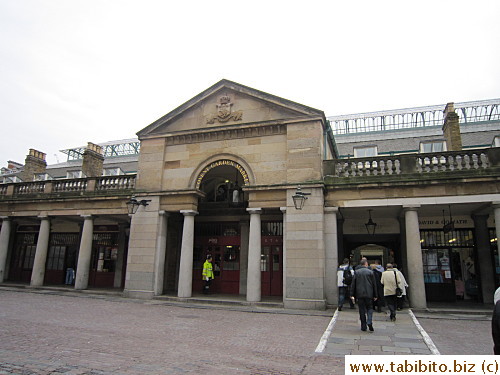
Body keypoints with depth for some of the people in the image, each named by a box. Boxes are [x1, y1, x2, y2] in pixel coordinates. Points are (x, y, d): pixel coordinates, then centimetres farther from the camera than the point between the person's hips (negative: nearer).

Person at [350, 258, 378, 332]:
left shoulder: (356, 272, 1)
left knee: (362, 310, 7)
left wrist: (352, 295, 3)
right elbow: (374, 284, 3)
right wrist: (375, 295, 10)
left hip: (359, 294, 1)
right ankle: (369, 322, -10)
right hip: (369, 294, -1)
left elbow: (353, 284, 0)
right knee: (369, 308, 12)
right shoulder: (370, 272, 0)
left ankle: (363, 326, 8)